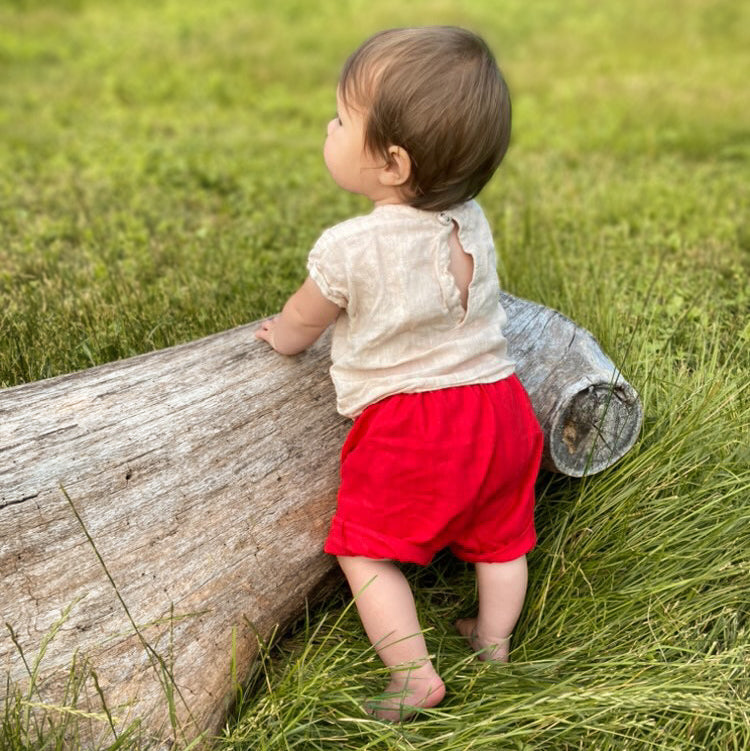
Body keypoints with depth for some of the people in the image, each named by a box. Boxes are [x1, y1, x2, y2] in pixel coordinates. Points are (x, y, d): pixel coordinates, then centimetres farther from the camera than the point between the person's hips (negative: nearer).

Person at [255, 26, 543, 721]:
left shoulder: (349, 248, -19)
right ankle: (493, 640, 36)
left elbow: (299, 322, 2)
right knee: (498, 535, 22)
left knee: (365, 546, 8)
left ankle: (414, 676, 8)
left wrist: (280, 338, 25)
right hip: (499, 405, 7)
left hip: (409, 428, -7)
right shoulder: (470, 221, 1)